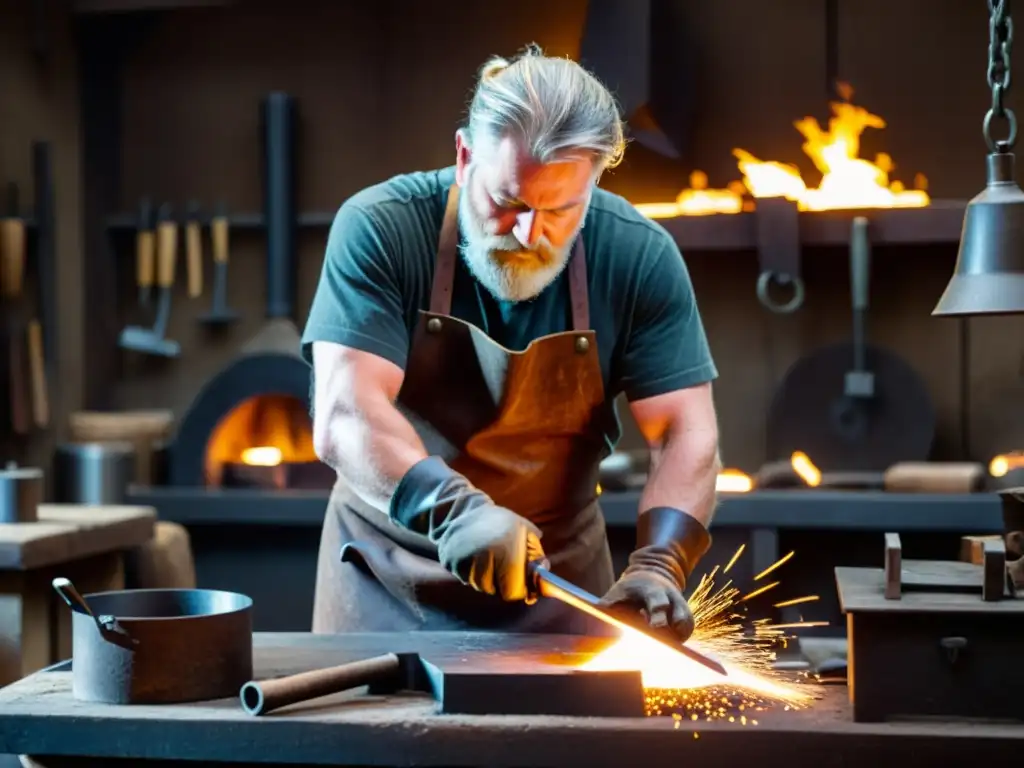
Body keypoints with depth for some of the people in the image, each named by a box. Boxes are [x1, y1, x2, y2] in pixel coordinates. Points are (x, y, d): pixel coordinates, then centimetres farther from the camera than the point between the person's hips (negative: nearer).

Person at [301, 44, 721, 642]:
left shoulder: (640, 257, -13)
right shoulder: (379, 230, -19)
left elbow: (686, 432, -12)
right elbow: (344, 417, -27)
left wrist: (658, 568, -29)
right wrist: (454, 510, -44)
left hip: (557, 578, 1)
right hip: (389, 576, -1)